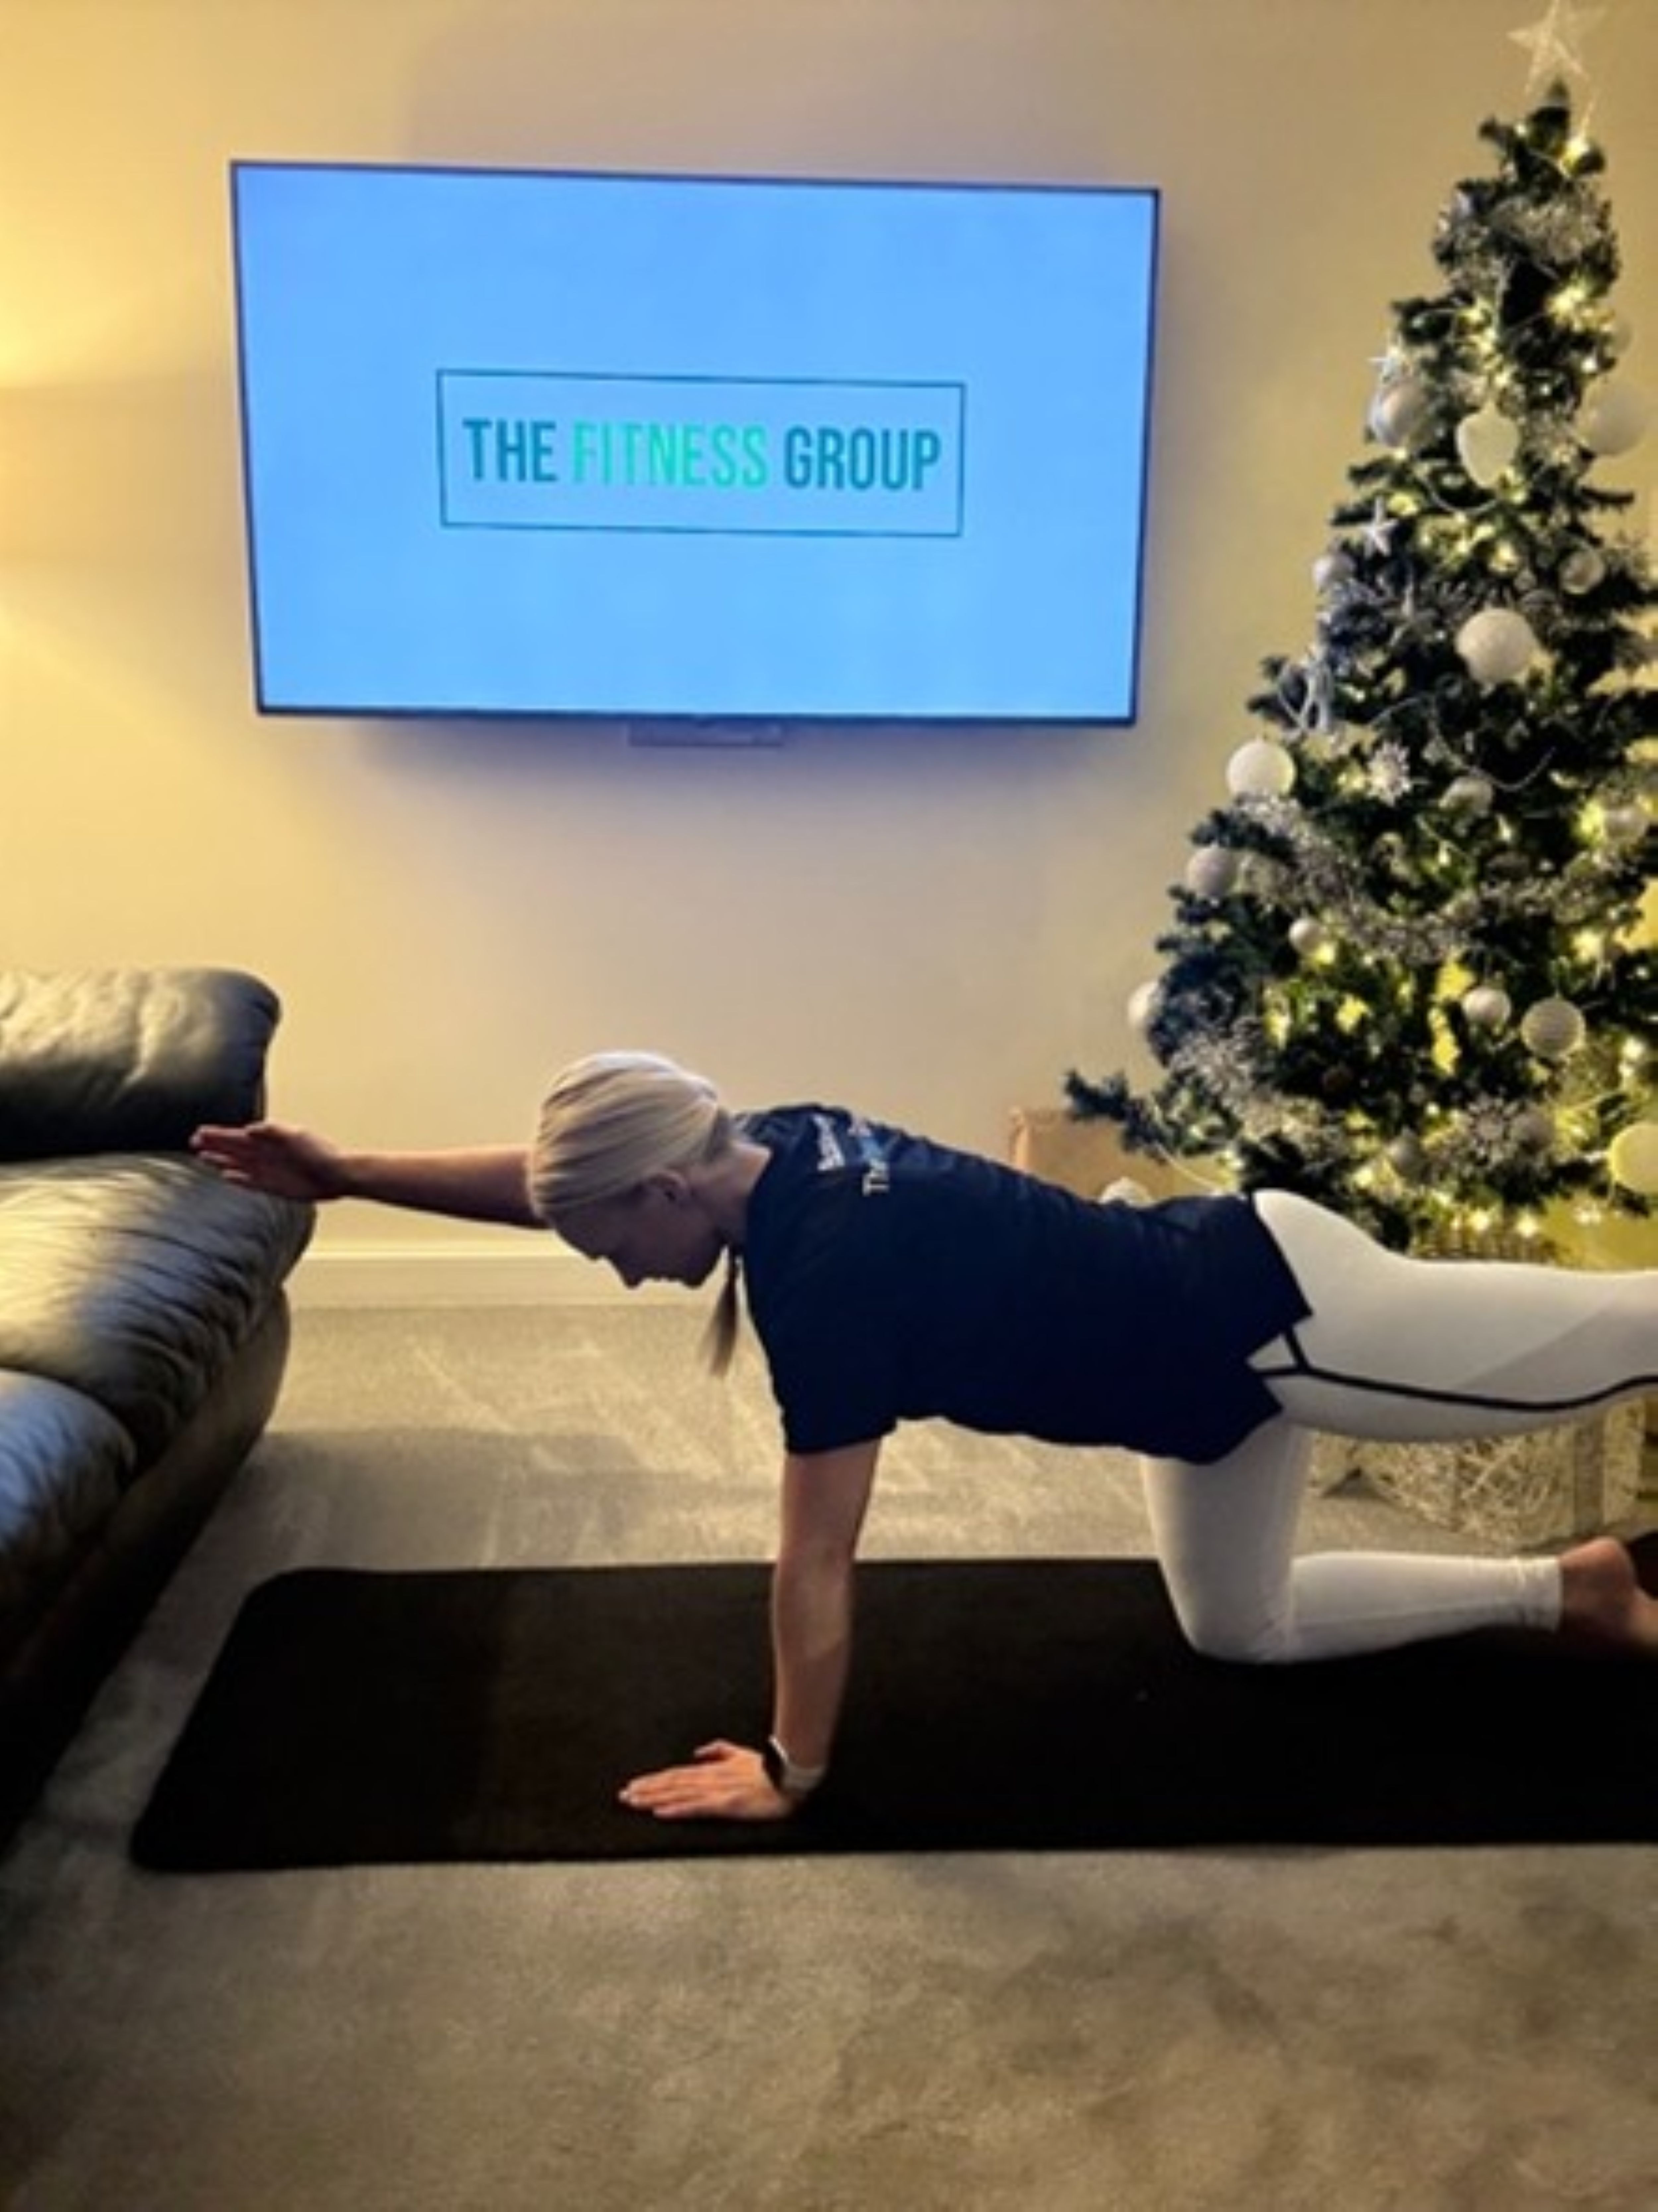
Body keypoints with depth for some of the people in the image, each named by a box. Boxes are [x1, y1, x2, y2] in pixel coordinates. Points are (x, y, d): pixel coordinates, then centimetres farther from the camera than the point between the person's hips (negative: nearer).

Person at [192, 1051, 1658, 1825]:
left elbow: (816, 1563, -23)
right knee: (1242, 1627, 24)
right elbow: (566, 1175, 6)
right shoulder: (786, 1150, -5)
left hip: (1270, 1314, -9)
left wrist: (791, 1770, -11)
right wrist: (351, 1173, 9)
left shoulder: (825, 1270, -30)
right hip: (1227, 1290, 9)